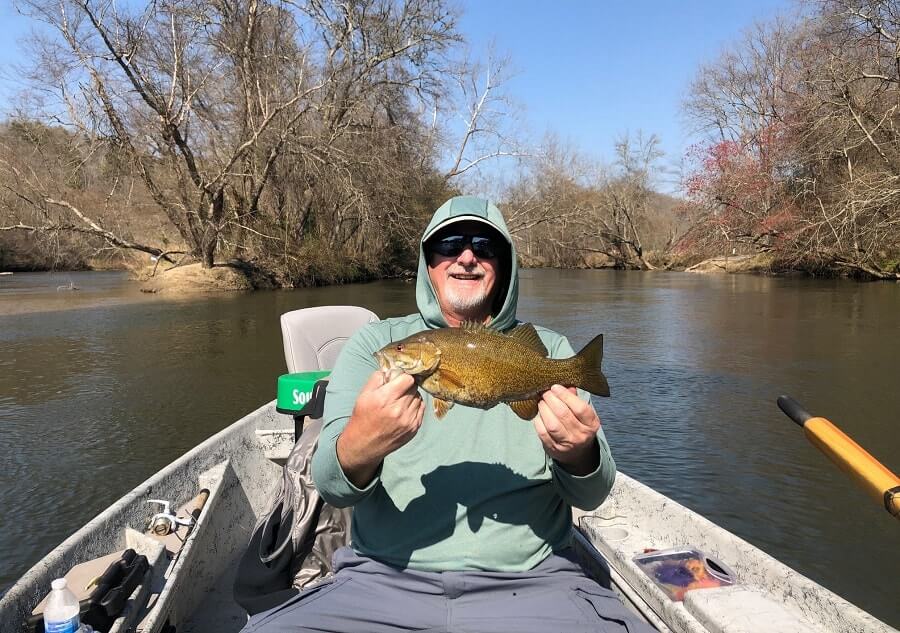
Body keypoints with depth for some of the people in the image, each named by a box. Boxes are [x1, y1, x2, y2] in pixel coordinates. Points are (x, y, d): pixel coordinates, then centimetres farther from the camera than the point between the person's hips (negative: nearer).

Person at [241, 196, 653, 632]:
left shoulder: (548, 349, 7)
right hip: (384, 577, 0)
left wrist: (578, 457, -22)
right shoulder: (375, 343, 5)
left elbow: (591, 496, 3)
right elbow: (331, 486, -4)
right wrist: (360, 445, -28)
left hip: (531, 581, 1)